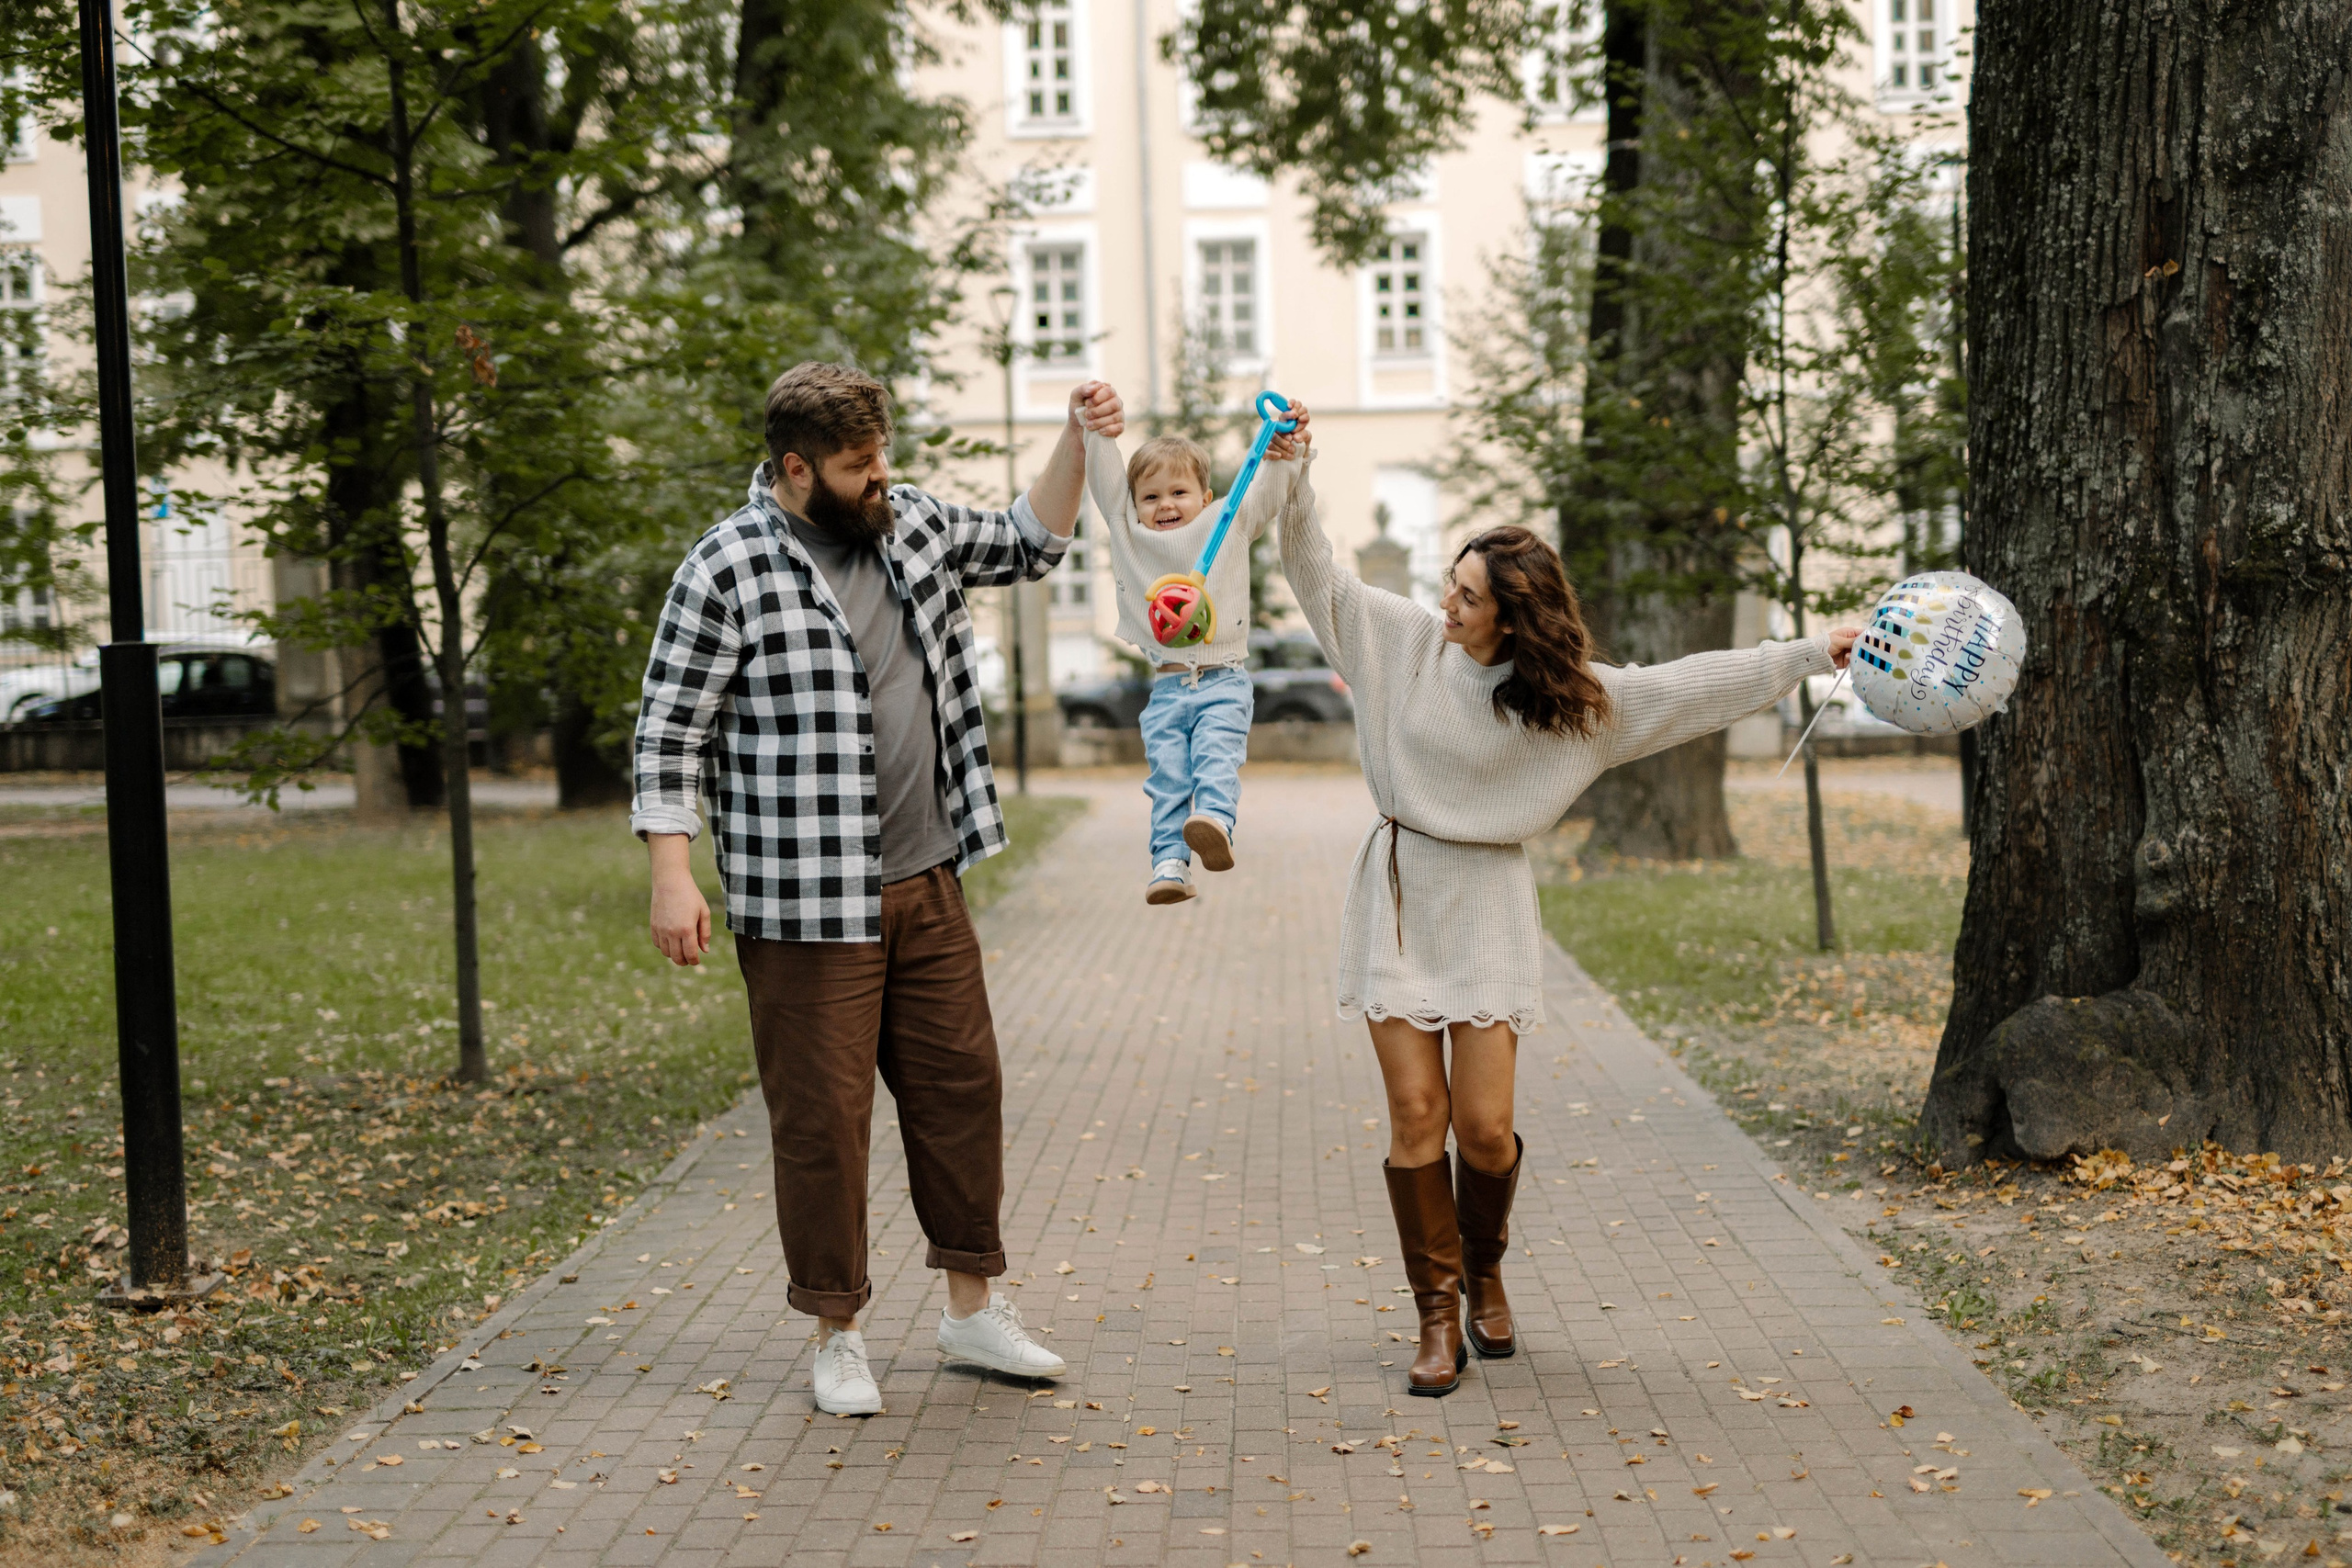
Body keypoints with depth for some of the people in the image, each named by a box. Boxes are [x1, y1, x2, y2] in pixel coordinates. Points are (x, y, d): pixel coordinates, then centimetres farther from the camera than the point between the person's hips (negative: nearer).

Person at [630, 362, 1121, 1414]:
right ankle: (838, 1335, 17)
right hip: (806, 903, -7)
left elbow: (1028, 546, 23)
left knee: (960, 1086, 12)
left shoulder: (909, 526, 8)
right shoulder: (729, 569, -11)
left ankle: (971, 1308, 27)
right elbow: (669, 733, -10)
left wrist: (1076, 440, 10)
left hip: (926, 882, 7)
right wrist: (672, 878, -16)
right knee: (822, 1115, 1)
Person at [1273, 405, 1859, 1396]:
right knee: (1415, 1114, -4)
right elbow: (1318, 578, 1)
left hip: (1487, 905, 0)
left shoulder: (1570, 698, -2)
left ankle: (1484, 1272, 26)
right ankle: (1438, 1316, 8)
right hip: (1399, 895, 0)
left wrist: (1812, 654, -2)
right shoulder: (1407, 641, -1)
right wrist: (1296, 475, -11)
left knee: (1483, 1125, -5)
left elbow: (1690, 685, -1)